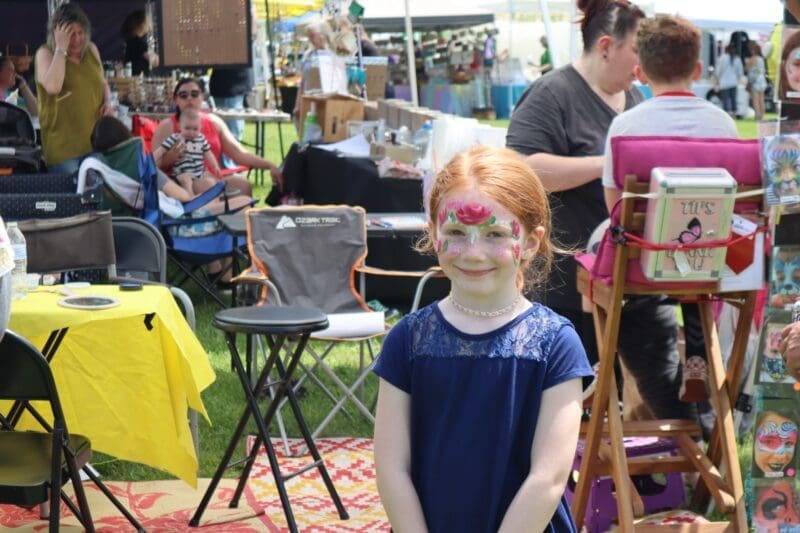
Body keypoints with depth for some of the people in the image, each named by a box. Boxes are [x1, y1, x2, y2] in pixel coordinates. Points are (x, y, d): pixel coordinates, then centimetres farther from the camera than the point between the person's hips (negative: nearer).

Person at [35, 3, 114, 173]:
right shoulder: (45, 53, -6)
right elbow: (53, 87, -25)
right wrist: (61, 49, -19)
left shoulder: (91, 50, 8)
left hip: (96, 140, 5)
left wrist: (108, 102, 1)